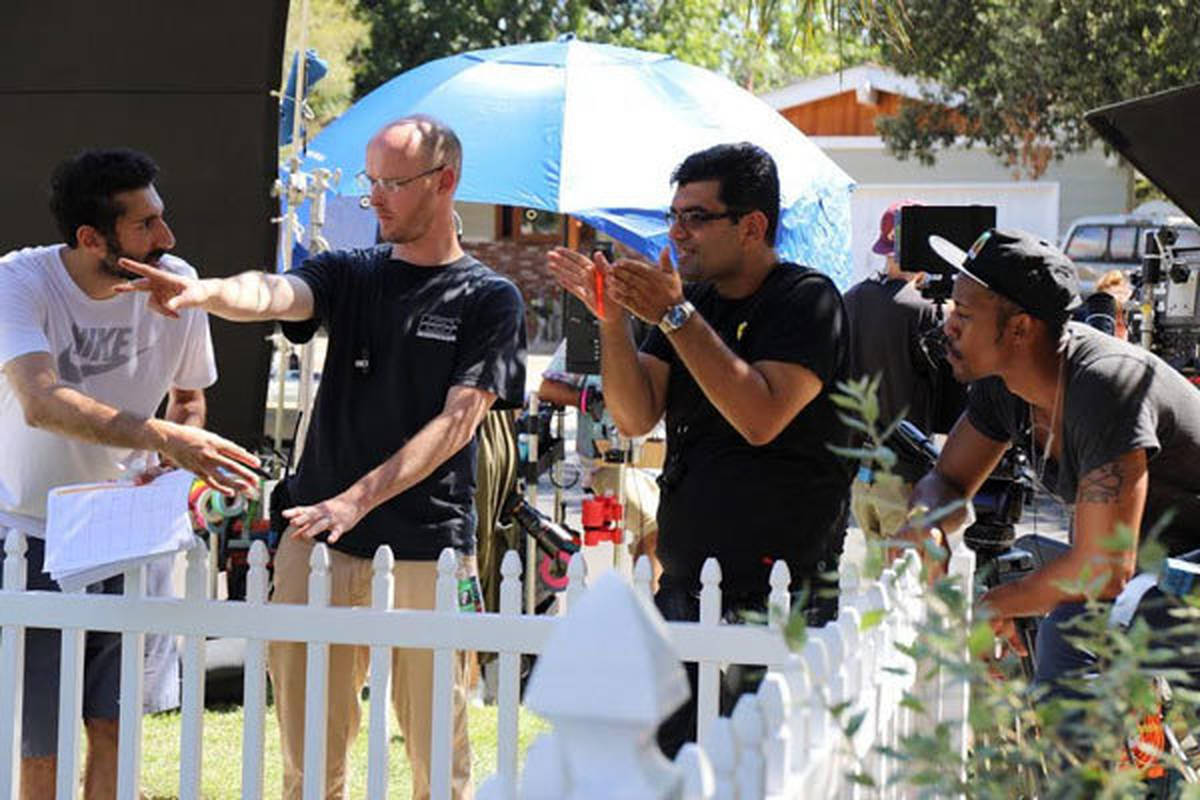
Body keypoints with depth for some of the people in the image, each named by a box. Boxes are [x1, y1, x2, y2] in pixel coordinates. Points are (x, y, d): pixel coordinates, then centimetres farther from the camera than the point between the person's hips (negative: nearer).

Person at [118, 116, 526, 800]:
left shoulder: (490, 299, 2)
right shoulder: (349, 275, 11)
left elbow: (457, 421, -7)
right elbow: (274, 294, -10)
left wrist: (357, 499, -18)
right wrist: (202, 292, -33)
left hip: (429, 550, -3)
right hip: (319, 541, 3)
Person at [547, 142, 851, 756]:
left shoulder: (806, 300, -6)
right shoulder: (693, 302, 14)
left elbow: (761, 418, -20)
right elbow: (634, 417, 6)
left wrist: (673, 316, -19)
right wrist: (612, 319, -8)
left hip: (775, 598, -6)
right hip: (683, 589, 7)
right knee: (661, 766, 5)